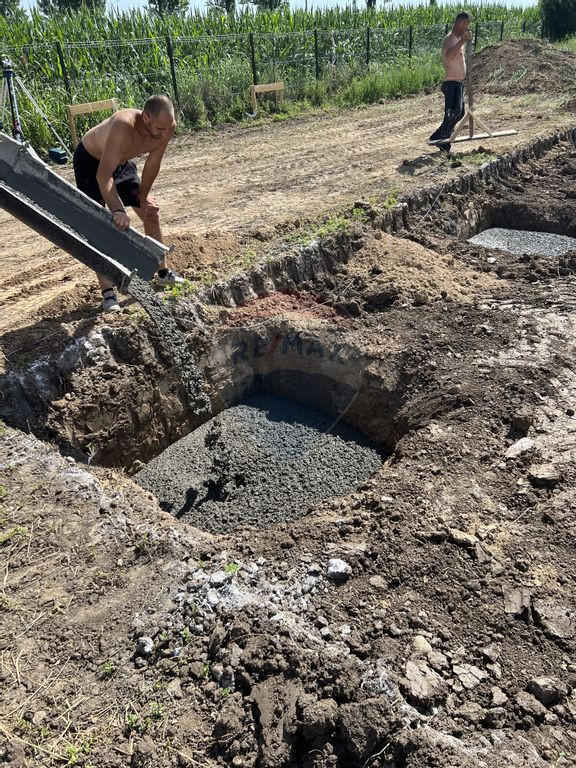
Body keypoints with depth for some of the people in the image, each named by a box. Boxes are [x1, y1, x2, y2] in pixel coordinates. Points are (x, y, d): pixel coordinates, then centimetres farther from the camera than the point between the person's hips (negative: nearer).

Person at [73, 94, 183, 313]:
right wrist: (117, 210, -54)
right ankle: (107, 292, -8)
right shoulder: (124, 125, -42)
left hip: (121, 162, 6)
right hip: (90, 161, -6)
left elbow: (152, 164, -8)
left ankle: (163, 272, 21)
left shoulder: (166, 126, -24)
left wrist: (143, 196, -2)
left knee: (150, 212, 6)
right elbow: (103, 175, -44)